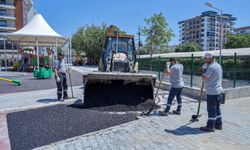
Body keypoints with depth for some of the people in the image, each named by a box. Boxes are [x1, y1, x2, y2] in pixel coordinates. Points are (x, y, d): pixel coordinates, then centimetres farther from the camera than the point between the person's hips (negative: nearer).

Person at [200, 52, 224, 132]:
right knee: (217, 108, 18)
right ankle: (218, 124, 27)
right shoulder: (218, 65, 13)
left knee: (211, 110, -1)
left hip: (212, 92, -10)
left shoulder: (211, 67, -19)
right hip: (219, 91, 10)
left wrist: (204, 69, -8)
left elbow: (204, 78, -18)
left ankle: (210, 126, 7)